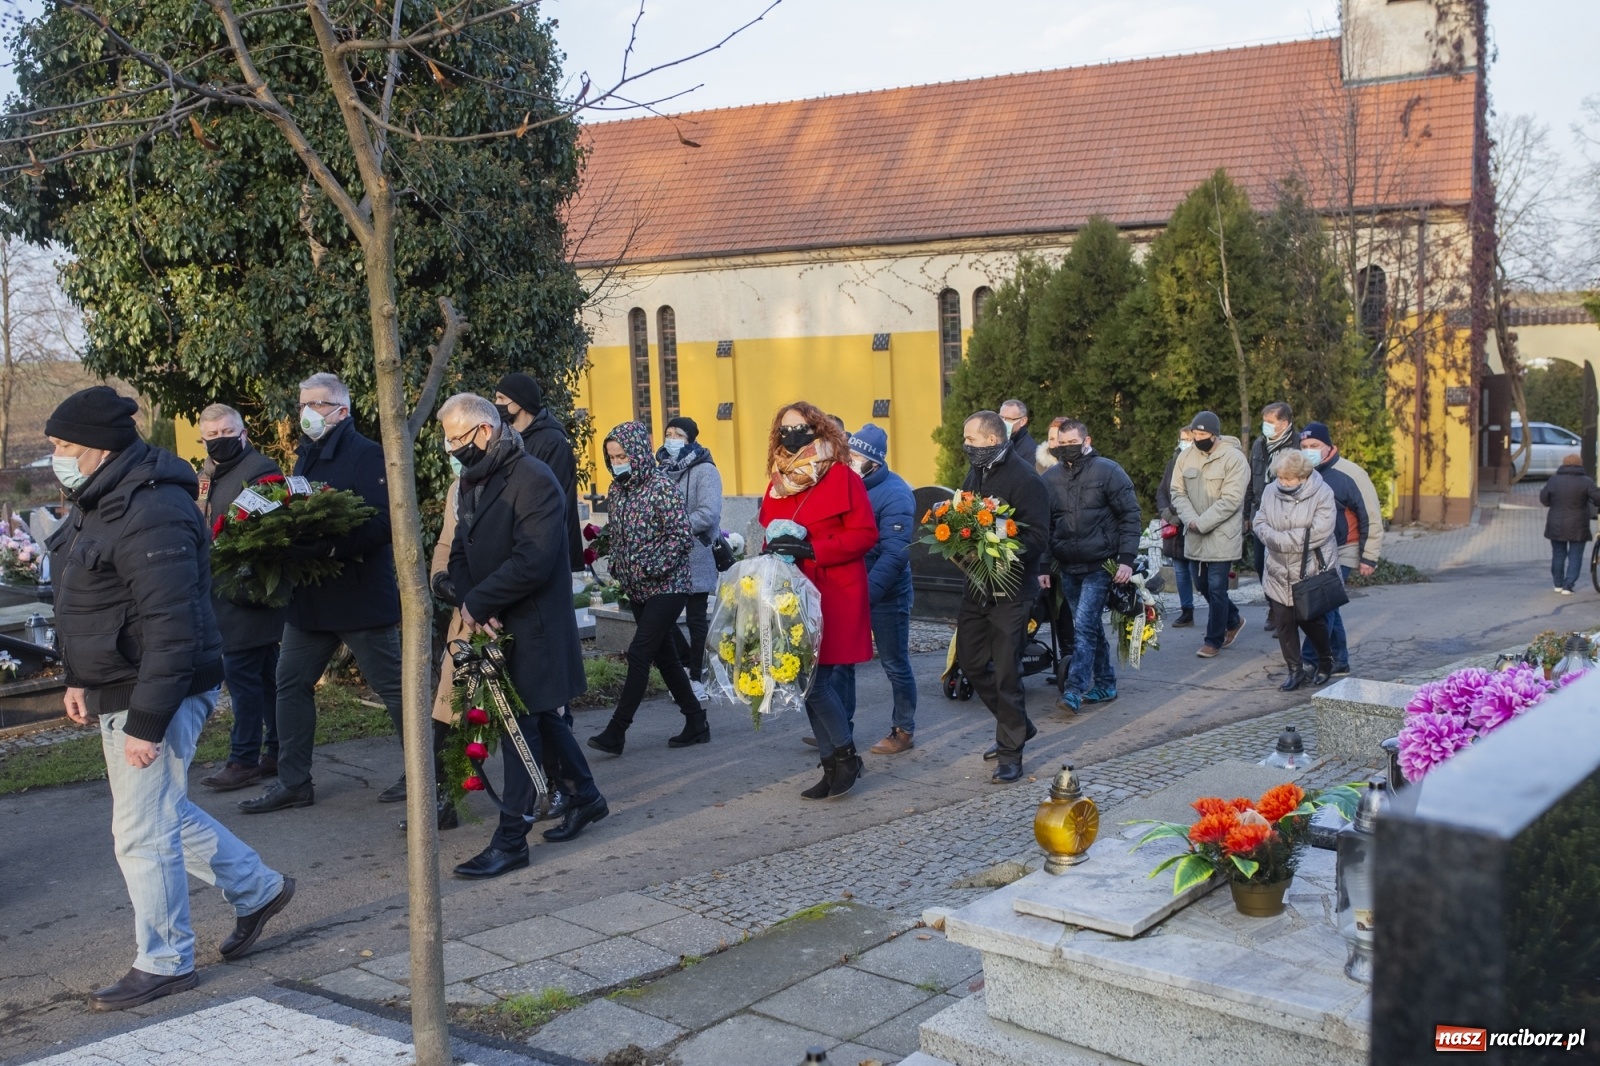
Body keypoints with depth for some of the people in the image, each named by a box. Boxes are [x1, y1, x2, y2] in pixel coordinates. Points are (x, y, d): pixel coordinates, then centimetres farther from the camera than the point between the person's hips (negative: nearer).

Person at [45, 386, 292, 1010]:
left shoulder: (152, 515, -24)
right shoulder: (98, 503, 9)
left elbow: (172, 629, -27)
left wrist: (146, 723, -26)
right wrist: (80, 678, 19)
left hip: (158, 695, -11)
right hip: (118, 691, 11)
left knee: (143, 831, -1)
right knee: (164, 811, 21)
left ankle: (164, 965, 15)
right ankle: (258, 890, 37)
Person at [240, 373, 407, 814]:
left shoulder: (367, 455, -11)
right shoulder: (306, 457, 15)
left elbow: (383, 522, -21)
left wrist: (331, 546, -30)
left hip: (360, 594, -8)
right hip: (310, 596, 8)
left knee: (392, 686, 2)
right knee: (291, 682, 8)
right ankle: (293, 781, 17)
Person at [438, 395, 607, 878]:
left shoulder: (533, 480, -17)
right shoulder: (472, 481, 11)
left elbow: (532, 562, -25)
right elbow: (460, 553, 8)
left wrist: (477, 603, -19)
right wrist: (470, 605, -10)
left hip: (532, 626, -9)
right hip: (494, 623, 9)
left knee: (522, 722, -5)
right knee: (541, 715, 18)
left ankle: (511, 839, 2)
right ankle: (586, 796, 35)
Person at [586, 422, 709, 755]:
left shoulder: (661, 488, -14)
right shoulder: (616, 490, 8)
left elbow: (682, 537, -17)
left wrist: (648, 568, -20)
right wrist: (617, 568, 4)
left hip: (666, 588, -8)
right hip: (636, 590, 8)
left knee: (638, 655, -10)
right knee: (664, 656, 11)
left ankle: (615, 732, -7)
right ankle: (696, 724, 20)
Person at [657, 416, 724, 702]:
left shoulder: (705, 471, -7)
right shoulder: (663, 470, 12)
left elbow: (708, 514, -18)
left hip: (695, 557, -6)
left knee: (696, 619, 3)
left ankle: (697, 677, 14)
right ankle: (688, 664, 24)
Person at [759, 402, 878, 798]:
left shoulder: (842, 477, -6)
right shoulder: (778, 484, 13)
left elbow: (865, 534, -10)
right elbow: (770, 534, 23)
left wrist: (811, 548, -19)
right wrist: (773, 552, 0)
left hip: (834, 597, -7)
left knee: (816, 681, -12)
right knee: (809, 682, 7)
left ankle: (846, 756, 6)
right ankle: (832, 766, 17)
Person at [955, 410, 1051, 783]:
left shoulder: (1025, 480, -16)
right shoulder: (976, 473, 9)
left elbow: (1037, 539, -21)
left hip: (1011, 589, -8)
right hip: (977, 584, 8)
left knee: (1006, 672, -1)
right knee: (970, 662, 13)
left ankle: (1010, 752, 12)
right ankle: (1018, 726, 32)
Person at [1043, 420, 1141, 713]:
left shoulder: (1108, 471, -6)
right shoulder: (1051, 478, 7)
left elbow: (1129, 516, -6)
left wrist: (1126, 560, -12)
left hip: (1100, 566, -5)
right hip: (1068, 567, 5)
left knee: (1085, 627, -12)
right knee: (1091, 627, 13)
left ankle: (1074, 691, -15)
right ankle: (1105, 685, 23)